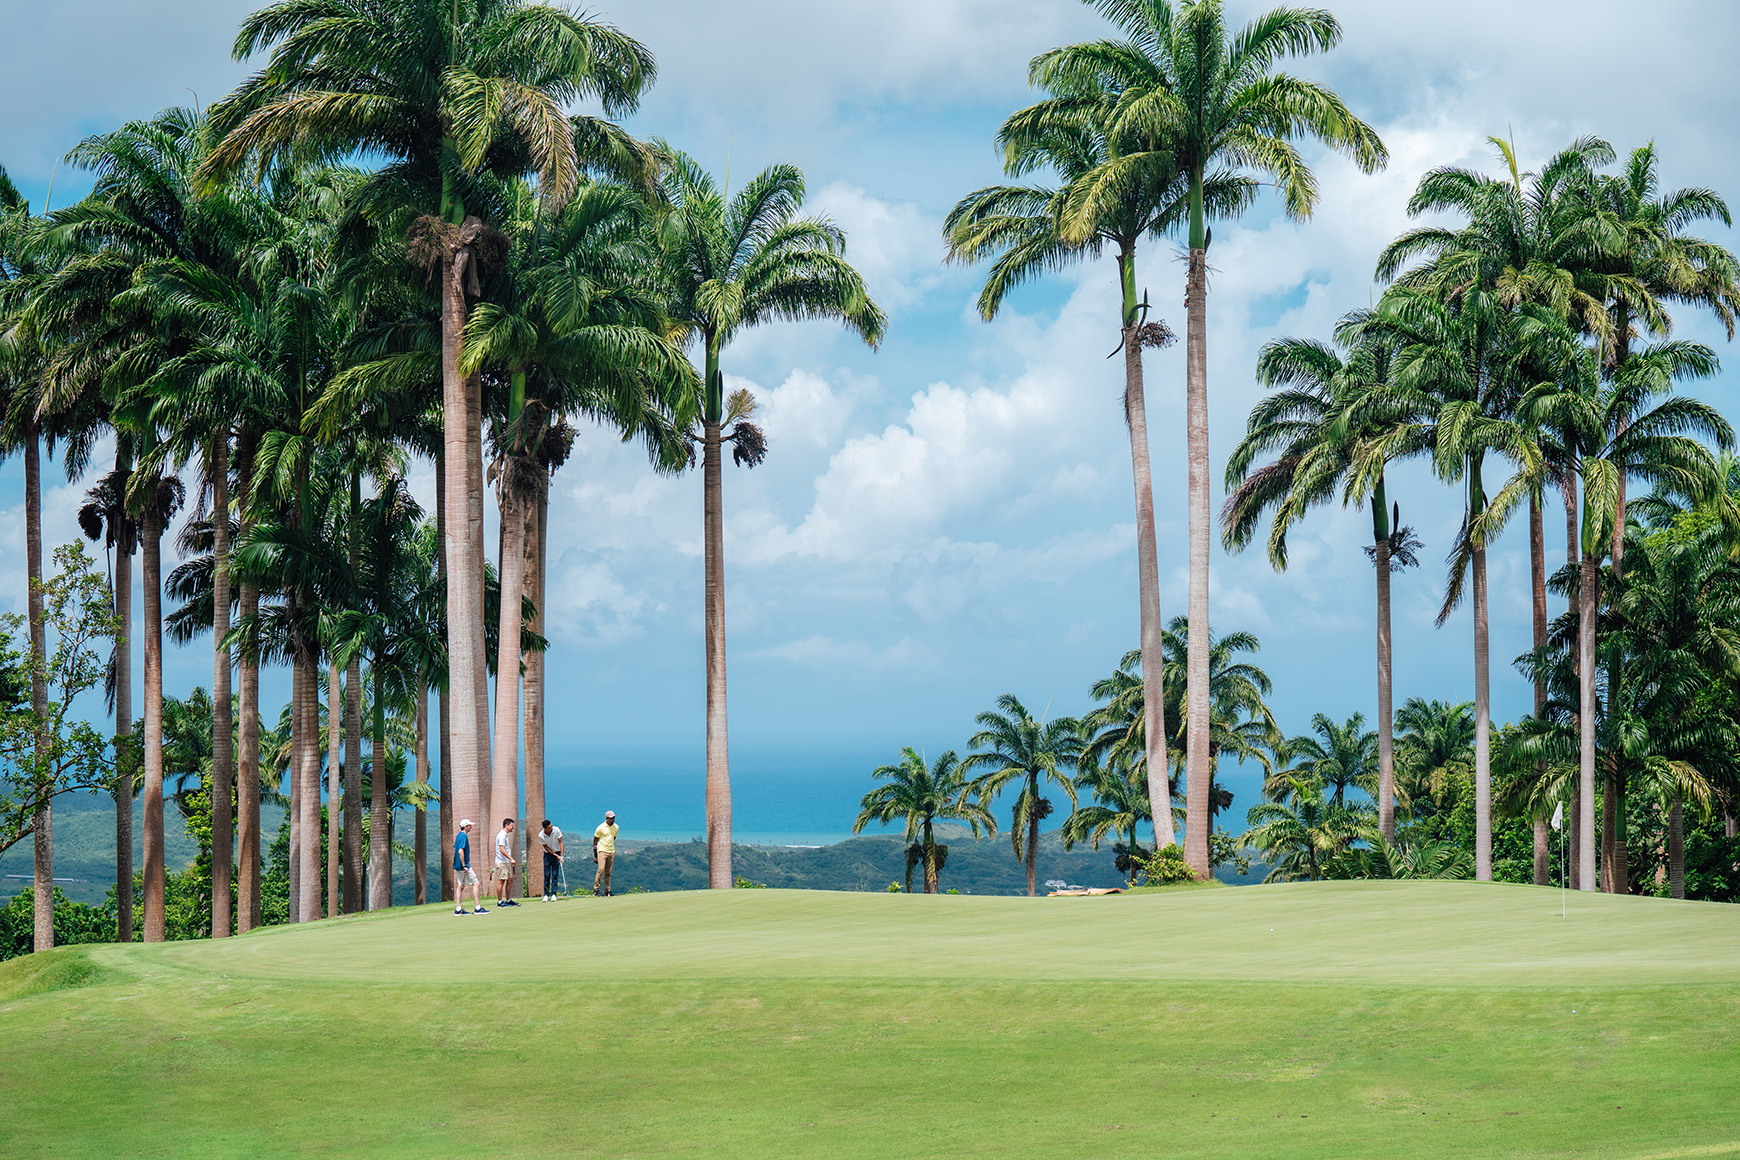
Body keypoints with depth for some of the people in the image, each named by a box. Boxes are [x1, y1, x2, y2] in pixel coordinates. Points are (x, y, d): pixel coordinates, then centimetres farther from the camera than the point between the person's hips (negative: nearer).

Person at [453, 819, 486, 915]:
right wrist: (464, 866, -23)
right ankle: (477, 908, -7)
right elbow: (460, 851, -25)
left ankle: (458, 909, 10)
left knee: (460, 886, 10)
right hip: (463, 865, -10)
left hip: (458, 866, 10)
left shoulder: (458, 835, 14)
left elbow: (455, 848, 24)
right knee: (475, 884, -6)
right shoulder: (464, 836, -16)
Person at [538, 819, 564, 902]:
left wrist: (561, 855, -18)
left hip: (557, 853, 0)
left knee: (555, 874, -5)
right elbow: (546, 848, -9)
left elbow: (560, 842, -10)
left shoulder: (556, 830, -16)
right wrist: (556, 855, -17)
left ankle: (553, 894, -4)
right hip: (547, 854, 0)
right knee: (547, 875, -4)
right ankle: (546, 895, 1)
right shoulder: (541, 835, -16)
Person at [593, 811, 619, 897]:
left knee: (608, 873, 4)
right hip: (602, 851, -4)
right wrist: (595, 856, 0)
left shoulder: (616, 827, 8)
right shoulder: (601, 828, -6)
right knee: (601, 869, -18)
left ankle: (607, 891, 7)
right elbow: (595, 841, 0)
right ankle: (596, 889, -11)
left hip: (611, 852, 4)